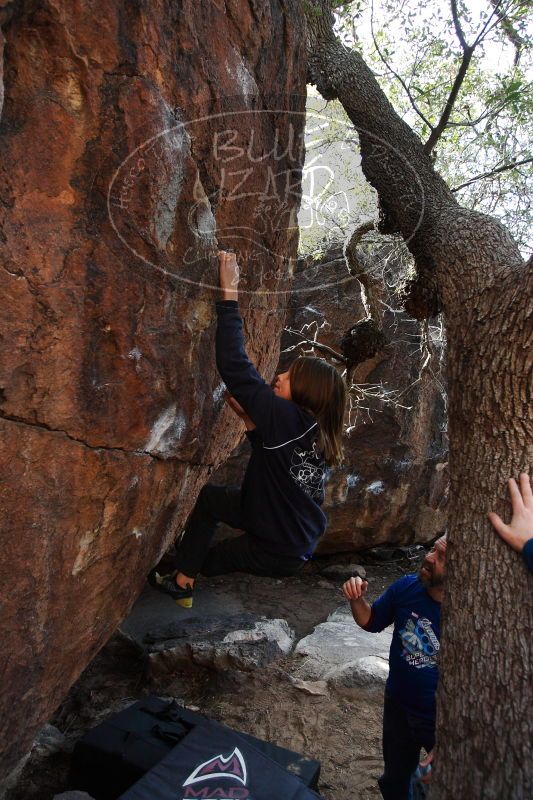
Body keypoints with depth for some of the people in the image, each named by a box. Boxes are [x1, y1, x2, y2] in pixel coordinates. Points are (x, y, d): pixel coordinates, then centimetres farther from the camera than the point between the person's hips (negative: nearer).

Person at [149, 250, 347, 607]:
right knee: (210, 496, 17)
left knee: (207, 560, 16)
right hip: (300, 538, 7)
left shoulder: (287, 418, -28)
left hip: (279, 551, -7)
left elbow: (234, 365, -31)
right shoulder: (314, 431, -5)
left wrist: (229, 293, -25)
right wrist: (249, 418, -1)